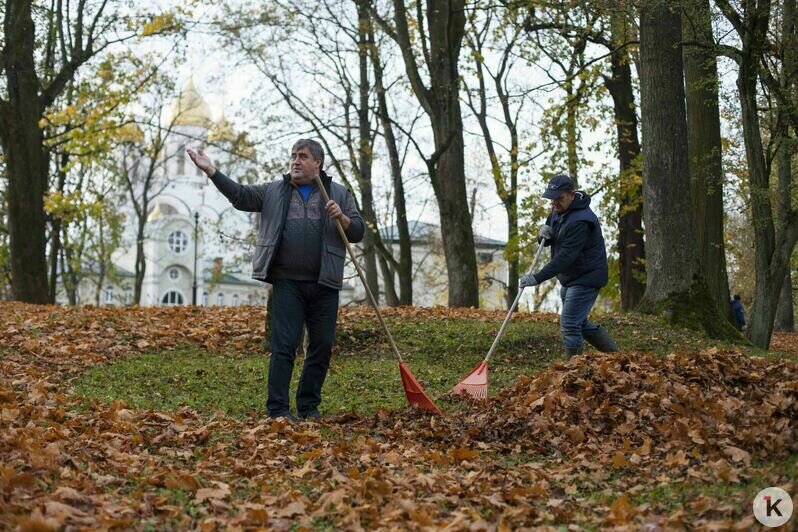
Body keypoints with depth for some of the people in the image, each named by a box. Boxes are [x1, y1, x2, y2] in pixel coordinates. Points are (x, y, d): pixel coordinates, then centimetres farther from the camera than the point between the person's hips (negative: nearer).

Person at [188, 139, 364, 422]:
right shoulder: (274, 191, 12)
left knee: (322, 348, 6)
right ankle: (277, 409, -1)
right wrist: (211, 171, -8)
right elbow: (240, 195, 2)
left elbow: (358, 232, 8)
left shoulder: (339, 194, 11)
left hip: (324, 285, 1)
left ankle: (309, 407, 19)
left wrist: (342, 217, -12)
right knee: (284, 346, -4)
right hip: (287, 283, -1)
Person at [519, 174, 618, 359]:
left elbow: (566, 256, -32)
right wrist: (543, 234, -13)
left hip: (586, 278, -10)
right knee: (580, 323, 18)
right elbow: (547, 241, 13)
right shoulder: (558, 209, 4)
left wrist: (537, 278, -36)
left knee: (570, 325, -12)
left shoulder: (580, 221, -26)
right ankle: (615, 355, 31)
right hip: (568, 278, 10)